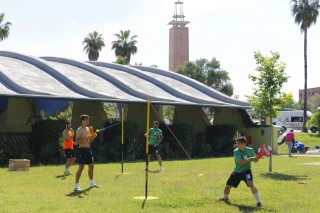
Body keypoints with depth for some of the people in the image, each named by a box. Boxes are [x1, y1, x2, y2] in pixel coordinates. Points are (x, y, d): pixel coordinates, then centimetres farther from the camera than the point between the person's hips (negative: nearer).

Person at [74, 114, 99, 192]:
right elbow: (76, 142, -17)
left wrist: (93, 137, 2)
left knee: (91, 166, 15)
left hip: (88, 149, 9)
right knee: (81, 167, -11)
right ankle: (76, 186, -8)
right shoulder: (79, 130, -11)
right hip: (82, 150, -8)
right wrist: (85, 138, -28)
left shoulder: (88, 129, 15)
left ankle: (92, 183, 29)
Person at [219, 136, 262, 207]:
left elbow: (255, 159, 9)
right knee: (227, 186, 9)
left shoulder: (250, 150, -6)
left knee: (250, 183, -29)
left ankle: (258, 201, -24)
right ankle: (225, 198, 44)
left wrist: (257, 158, -14)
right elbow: (240, 161, -28)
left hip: (246, 171, -1)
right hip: (237, 172, 2)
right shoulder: (236, 151, -13)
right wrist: (250, 159, -34)